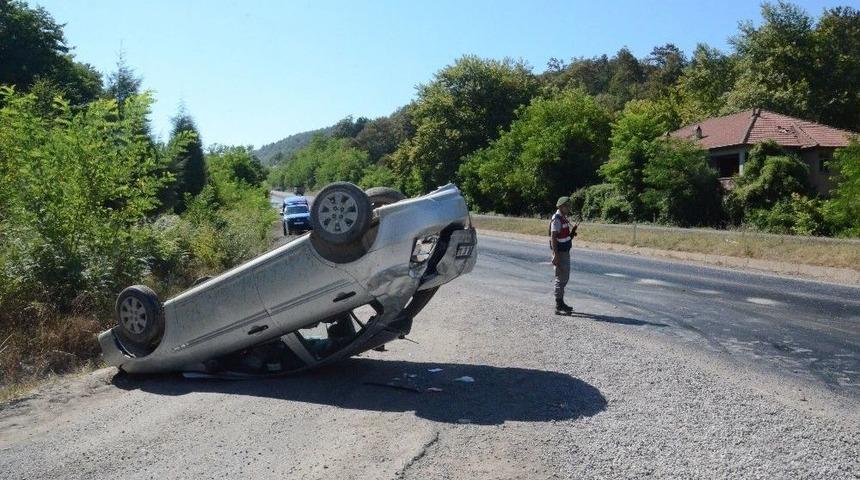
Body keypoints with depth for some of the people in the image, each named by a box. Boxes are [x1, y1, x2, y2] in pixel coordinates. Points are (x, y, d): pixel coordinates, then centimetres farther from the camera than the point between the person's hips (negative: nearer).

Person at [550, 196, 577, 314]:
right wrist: (556, 255, -28)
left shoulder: (564, 218, 14)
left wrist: (573, 231, 4)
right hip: (560, 253, -10)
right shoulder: (556, 219, -16)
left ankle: (561, 303, 24)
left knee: (564, 278, 15)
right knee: (560, 279, -7)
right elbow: (553, 238, -23)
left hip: (565, 252, 10)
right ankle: (558, 306, -2)